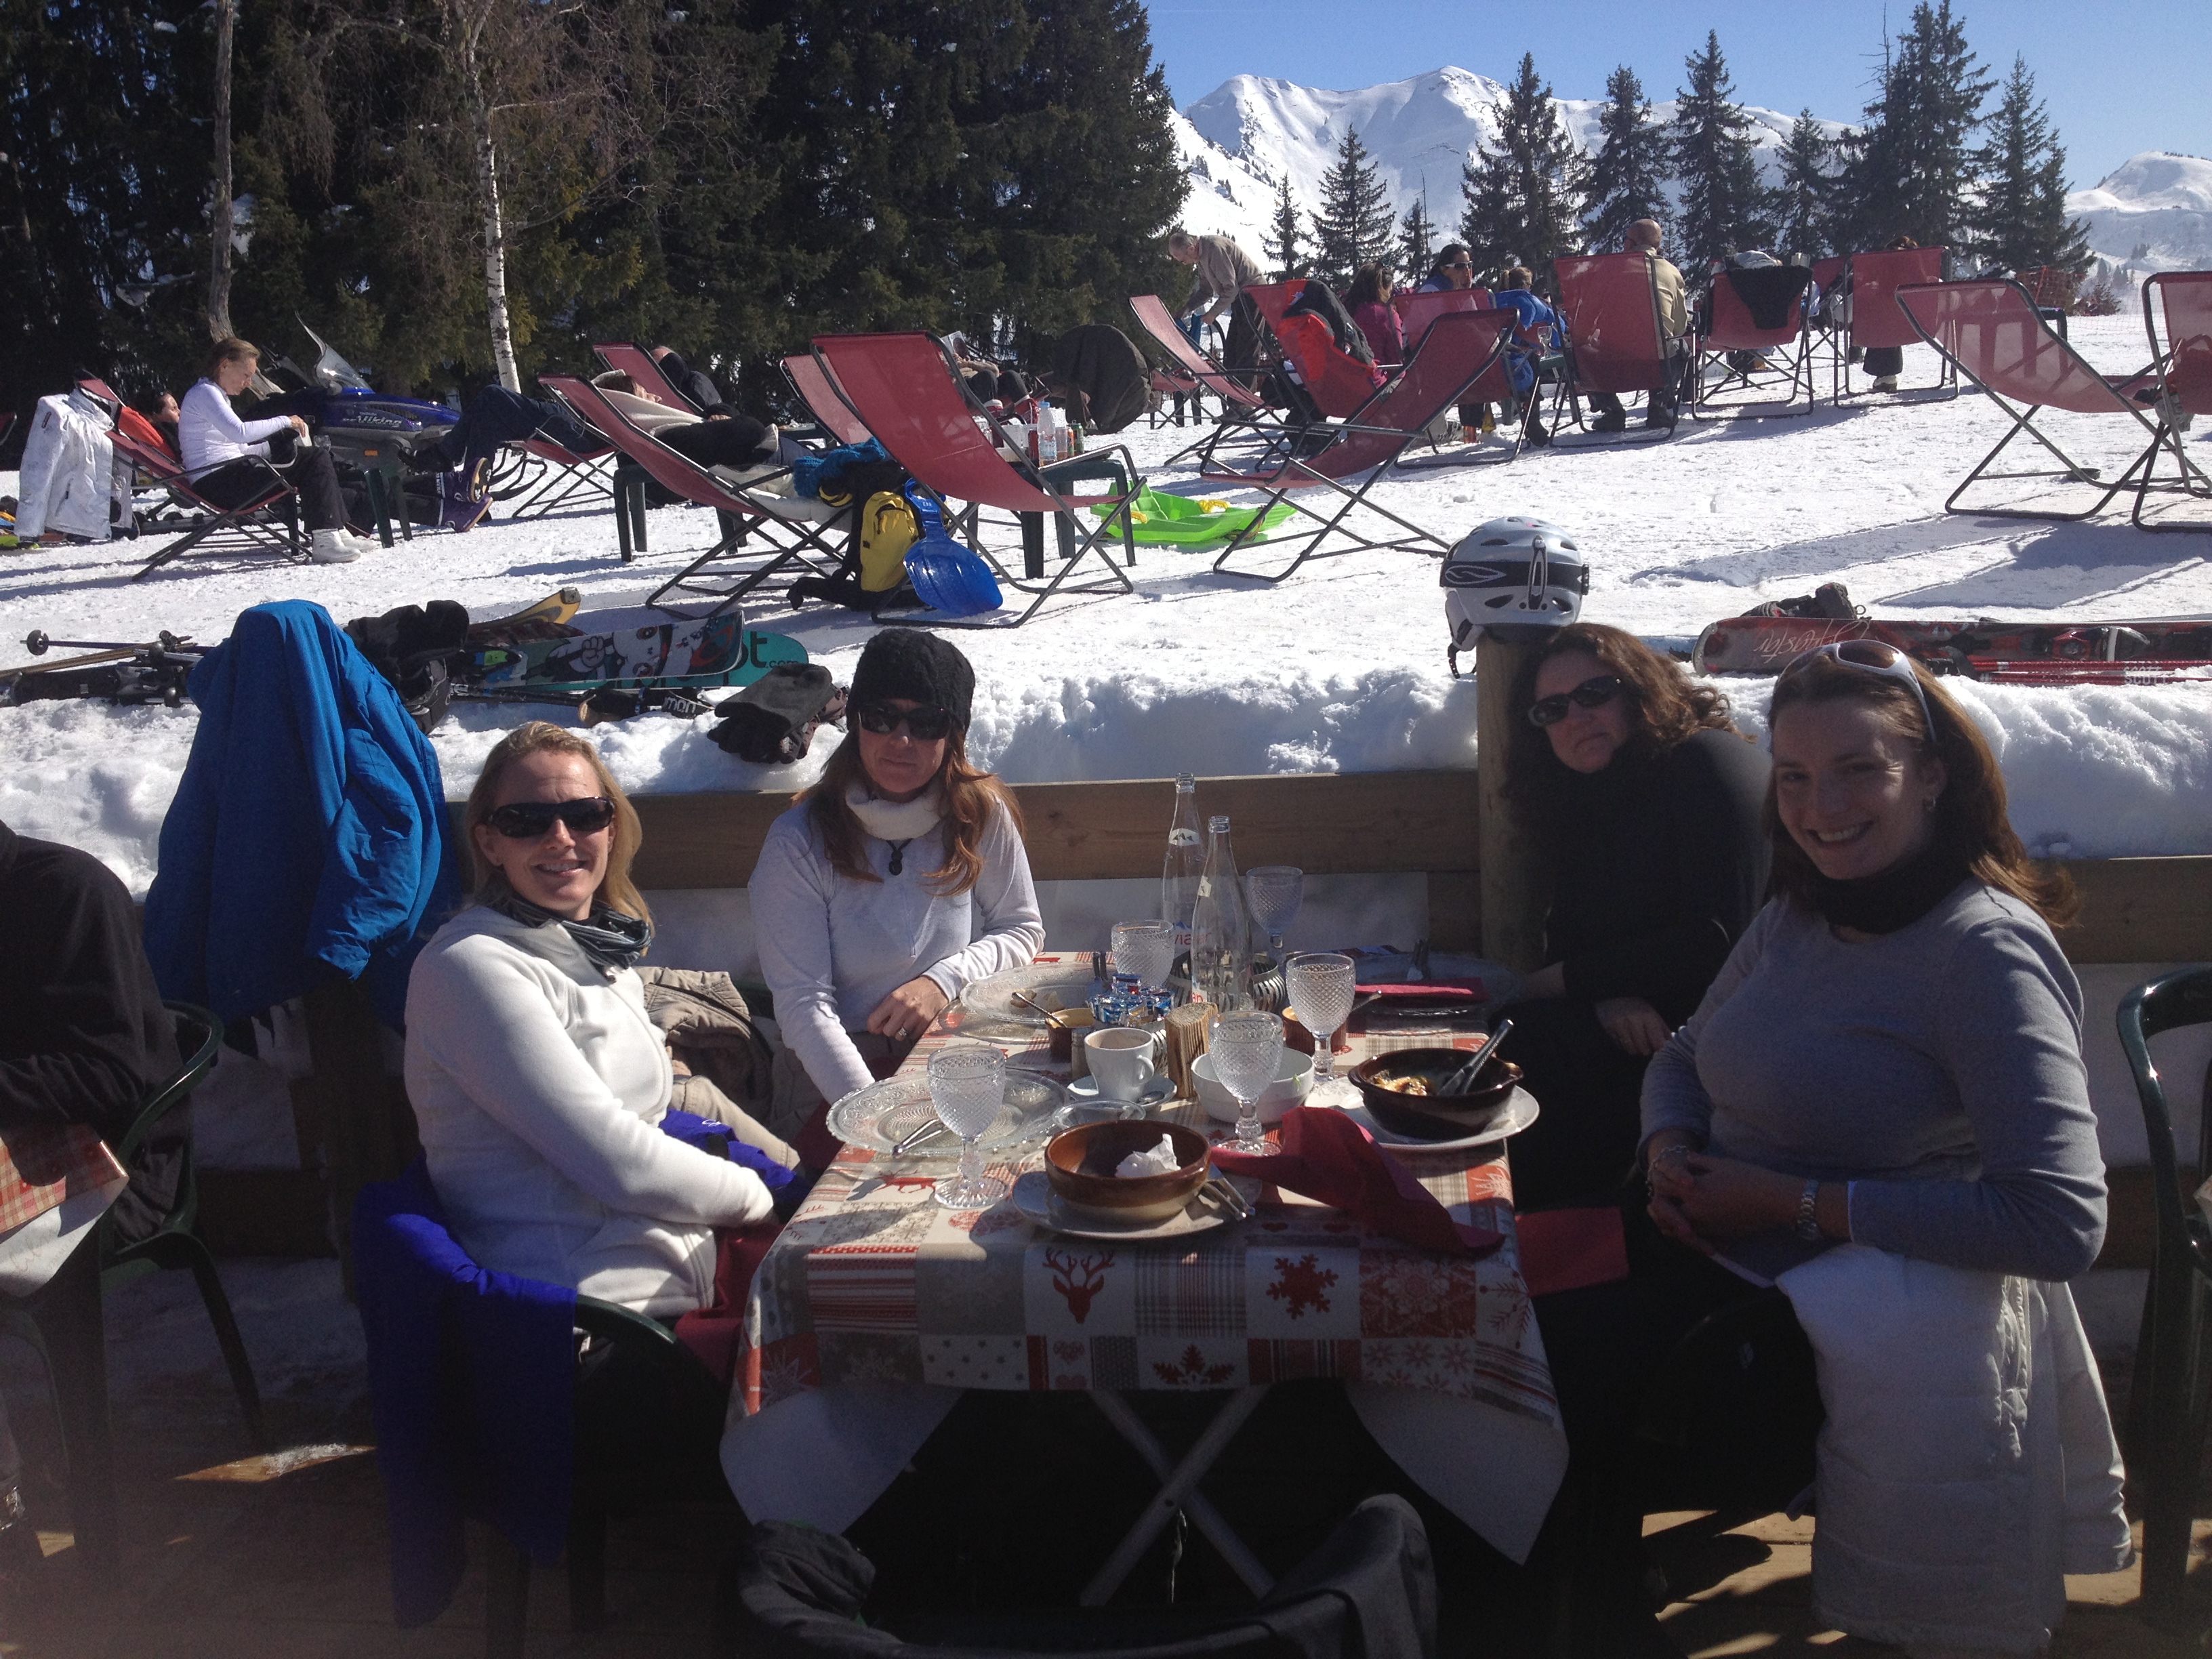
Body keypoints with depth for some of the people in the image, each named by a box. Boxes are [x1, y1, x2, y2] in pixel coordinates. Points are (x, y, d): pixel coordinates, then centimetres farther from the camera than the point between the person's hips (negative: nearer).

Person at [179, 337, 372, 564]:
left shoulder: (216, 395, 24)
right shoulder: (204, 393, -8)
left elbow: (238, 447, 20)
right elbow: (239, 432, -23)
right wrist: (283, 422, -13)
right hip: (216, 483, -10)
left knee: (317, 458, 8)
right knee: (316, 460, -17)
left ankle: (337, 532, 3)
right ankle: (324, 542, -23)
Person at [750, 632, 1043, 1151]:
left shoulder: (981, 814, 1)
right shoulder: (798, 843, -7)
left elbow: (1022, 929, 13)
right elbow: (802, 1003, -12)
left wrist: (945, 980, -8)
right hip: (832, 1073, -3)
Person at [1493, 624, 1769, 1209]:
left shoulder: (1711, 764, -7)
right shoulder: (1589, 799, 17)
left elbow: (1720, 941, -15)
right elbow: (1564, 939, 11)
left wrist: (1567, 981, -7)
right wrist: (1608, 997, -14)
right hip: (1625, 1027, 7)